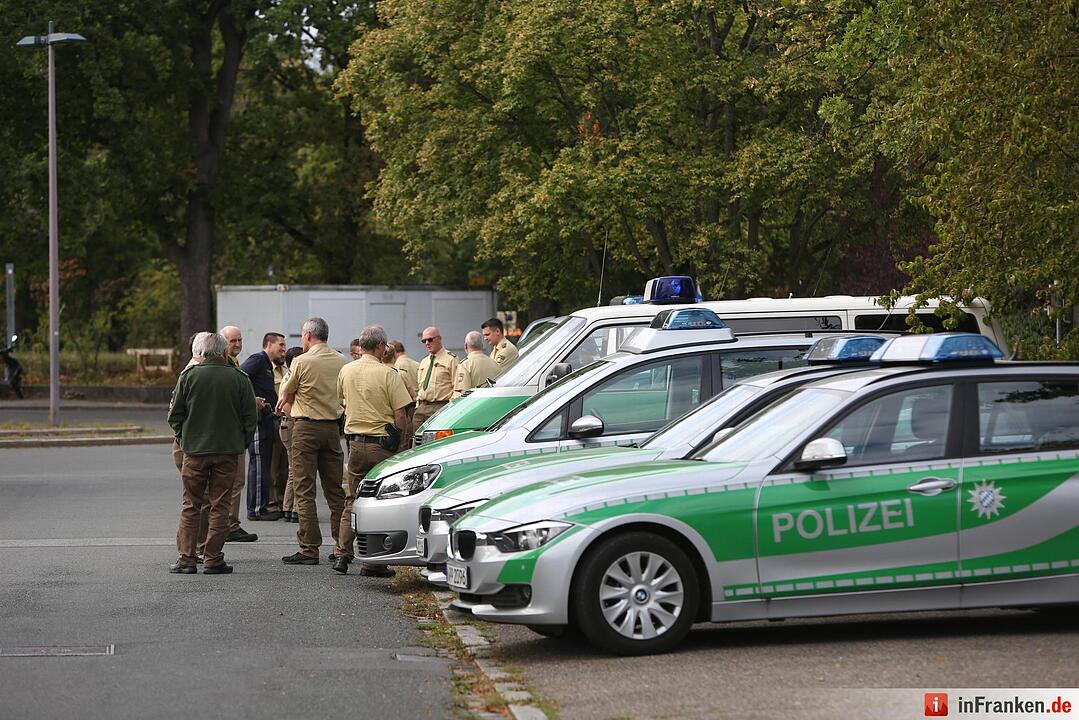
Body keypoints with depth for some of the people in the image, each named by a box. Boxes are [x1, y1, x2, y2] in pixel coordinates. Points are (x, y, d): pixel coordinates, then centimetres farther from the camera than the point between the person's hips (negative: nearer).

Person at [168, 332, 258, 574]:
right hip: (227, 451, 0)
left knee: (191, 506, 7)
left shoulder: (189, 376, -3)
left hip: (194, 449, 0)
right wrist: (241, 443, 12)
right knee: (219, 507, 5)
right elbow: (251, 417, 0)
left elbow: (175, 415, 1)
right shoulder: (239, 378, -3)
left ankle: (186, 559, 4)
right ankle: (213, 560, 4)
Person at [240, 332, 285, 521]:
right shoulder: (257, 360, -10)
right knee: (258, 464, -8)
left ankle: (262, 506, 17)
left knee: (264, 464, 13)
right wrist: (252, 399, -22)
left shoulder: (268, 366, 22)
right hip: (257, 419, -10)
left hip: (265, 419, 10)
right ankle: (256, 509, -7)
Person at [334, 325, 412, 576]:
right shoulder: (388, 374, -12)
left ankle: (342, 554, 8)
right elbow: (400, 416, -12)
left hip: (355, 442, 5)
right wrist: (399, 440, 2)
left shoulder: (346, 371, 5)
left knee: (352, 500, 15)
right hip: (382, 443, -5)